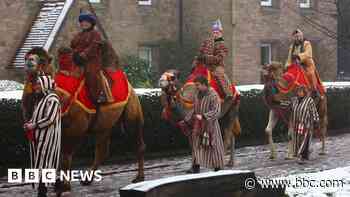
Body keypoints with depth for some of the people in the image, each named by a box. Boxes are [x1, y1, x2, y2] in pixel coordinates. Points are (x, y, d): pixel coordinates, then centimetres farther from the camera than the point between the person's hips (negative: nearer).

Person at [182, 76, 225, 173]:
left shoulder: (213, 96, -14)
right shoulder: (198, 95, 9)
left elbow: (216, 111, -22)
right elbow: (194, 110, 17)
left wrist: (203, 116, -30)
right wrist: (186, 120, 13)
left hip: (210, 125, -6)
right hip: (198, 125, 6)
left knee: (213, 146, 2)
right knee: (196, 144, -3)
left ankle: (218, 167, 16)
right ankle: (196, 167, -5)